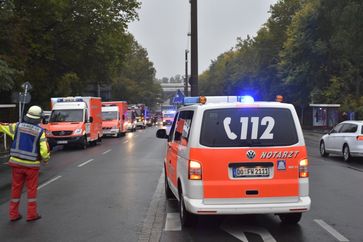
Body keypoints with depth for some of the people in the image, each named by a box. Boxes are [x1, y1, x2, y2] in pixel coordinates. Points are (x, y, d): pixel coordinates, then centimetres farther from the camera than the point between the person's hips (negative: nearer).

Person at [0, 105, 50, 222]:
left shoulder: (18, 126, -2)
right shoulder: (40, 131, -9)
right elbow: (44, 150, -13)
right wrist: (46, 159, 6)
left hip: (16, 163, 3)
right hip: (32, 165, -3)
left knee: (16, 188, 13)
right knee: (32, 189, 10)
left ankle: (13, 214, 20)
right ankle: (32, 214, 14)